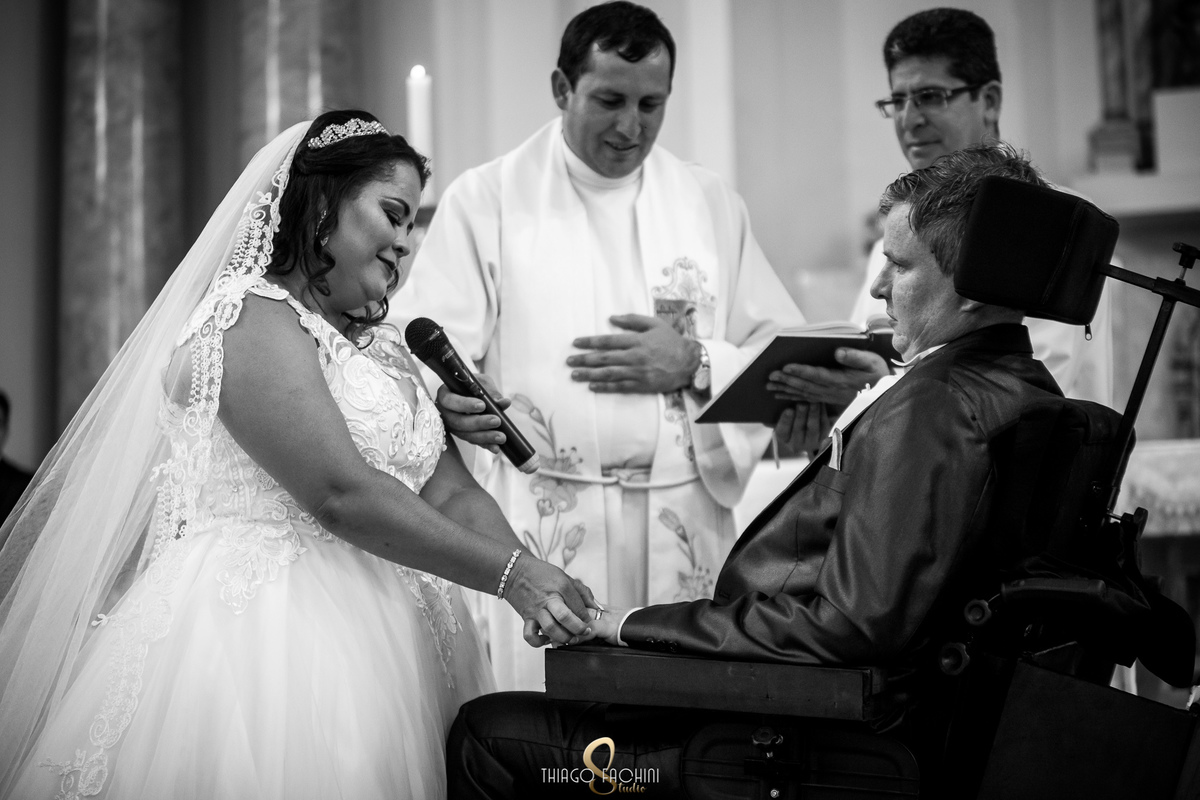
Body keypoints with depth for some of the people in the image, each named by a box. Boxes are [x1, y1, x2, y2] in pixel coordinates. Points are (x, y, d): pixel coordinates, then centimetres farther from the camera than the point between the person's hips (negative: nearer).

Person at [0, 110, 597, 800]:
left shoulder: (382, 347, 18)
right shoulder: (255, 320, -9)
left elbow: (451, 493, 9)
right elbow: (340, 494, -20)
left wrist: (537, 586, -8)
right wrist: (510, 573, -20)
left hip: (371, 650, 8)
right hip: (257, 632, -8)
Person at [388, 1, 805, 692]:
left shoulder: (711, 204, 13)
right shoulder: (484, 200, 4)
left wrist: (695, 364, -7)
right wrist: (450, 401, -26)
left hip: (686, 524, 3)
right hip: (541, 524, -2)